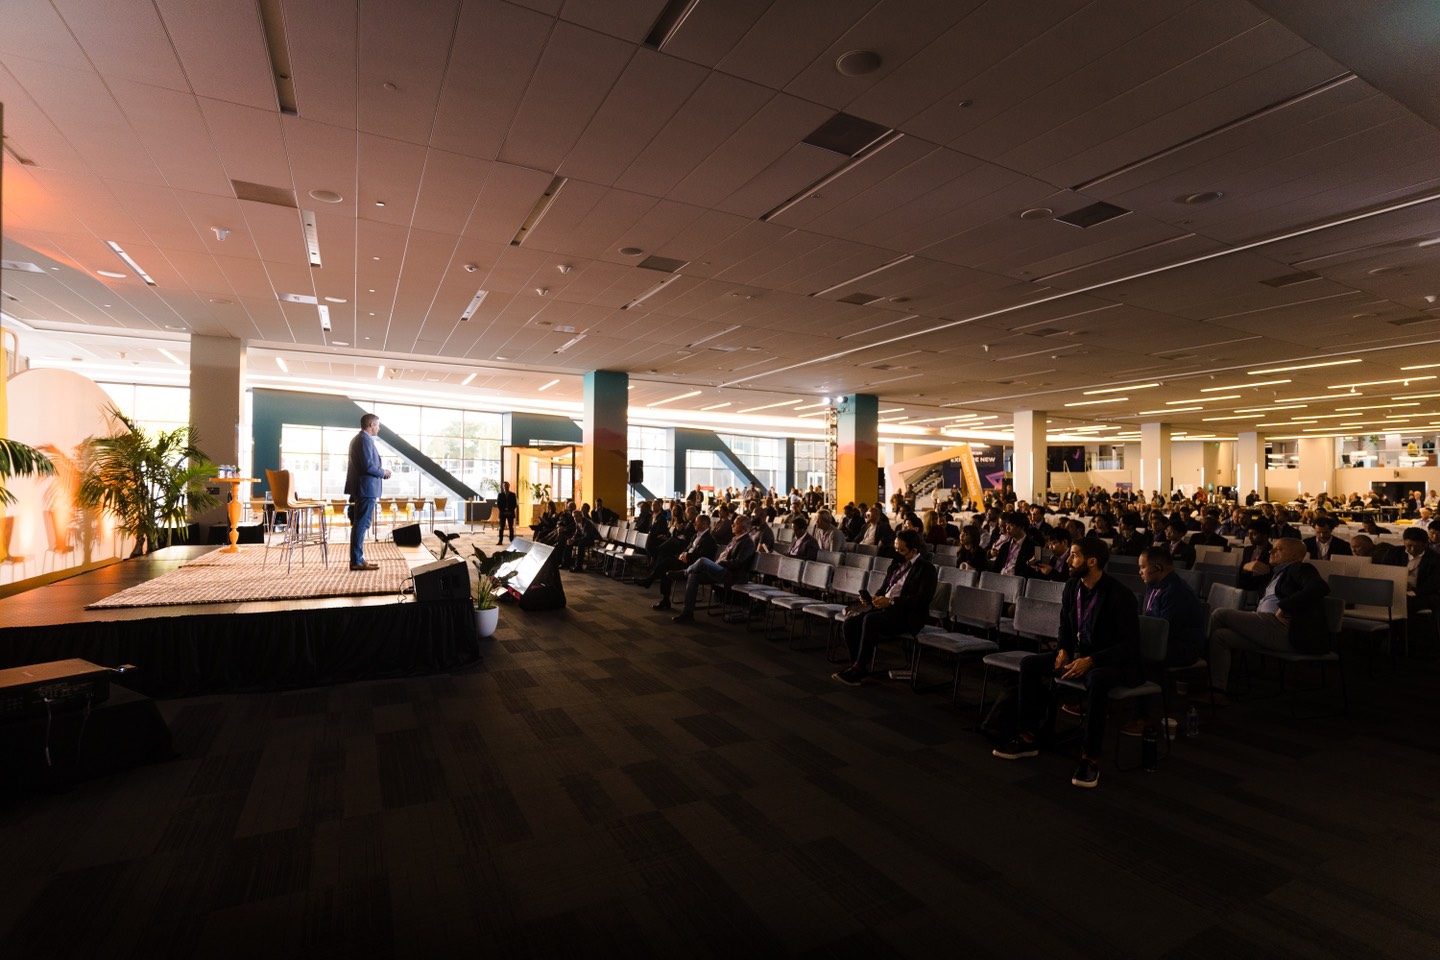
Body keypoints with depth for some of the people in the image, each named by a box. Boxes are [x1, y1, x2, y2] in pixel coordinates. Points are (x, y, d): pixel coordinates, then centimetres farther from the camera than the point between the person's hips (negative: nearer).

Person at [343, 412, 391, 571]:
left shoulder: (357, 439, 18)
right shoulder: (365, 440, -15)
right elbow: (368, 466, -23)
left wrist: (380, 472, 12)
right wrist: (383, 473, -7)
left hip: (360, 488, 11)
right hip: (366, 488, -11)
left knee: (359, 524, 13)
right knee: (361, 525, -7)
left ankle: (357, 559, 17)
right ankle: (357, 561, -4)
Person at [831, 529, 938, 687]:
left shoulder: (926, 568, -4)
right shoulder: (896, 564, 18)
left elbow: (922, 599, -16)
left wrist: (891, 601, -21)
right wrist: (873, 598, 1)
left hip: (907, 615, -7)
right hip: (883, 607, 7)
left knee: (870, 620, -33)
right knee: (849, 623, -16)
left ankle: (859, 669, -23)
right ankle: (857, 666, -8)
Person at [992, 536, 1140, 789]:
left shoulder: (1120, 595, -20)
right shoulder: (1072, 587, 0)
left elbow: (1129, 644, -20)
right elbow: (1065, 625, 15)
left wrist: (1090, 661, -30)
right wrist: (1064, 650, -4)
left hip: (1115, 662, -7)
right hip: (1080, 654, 7)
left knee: (1096, 679, -40)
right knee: (1029, 664, -8)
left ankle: (1091, 758, -26)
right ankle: (1027, 738, 0)